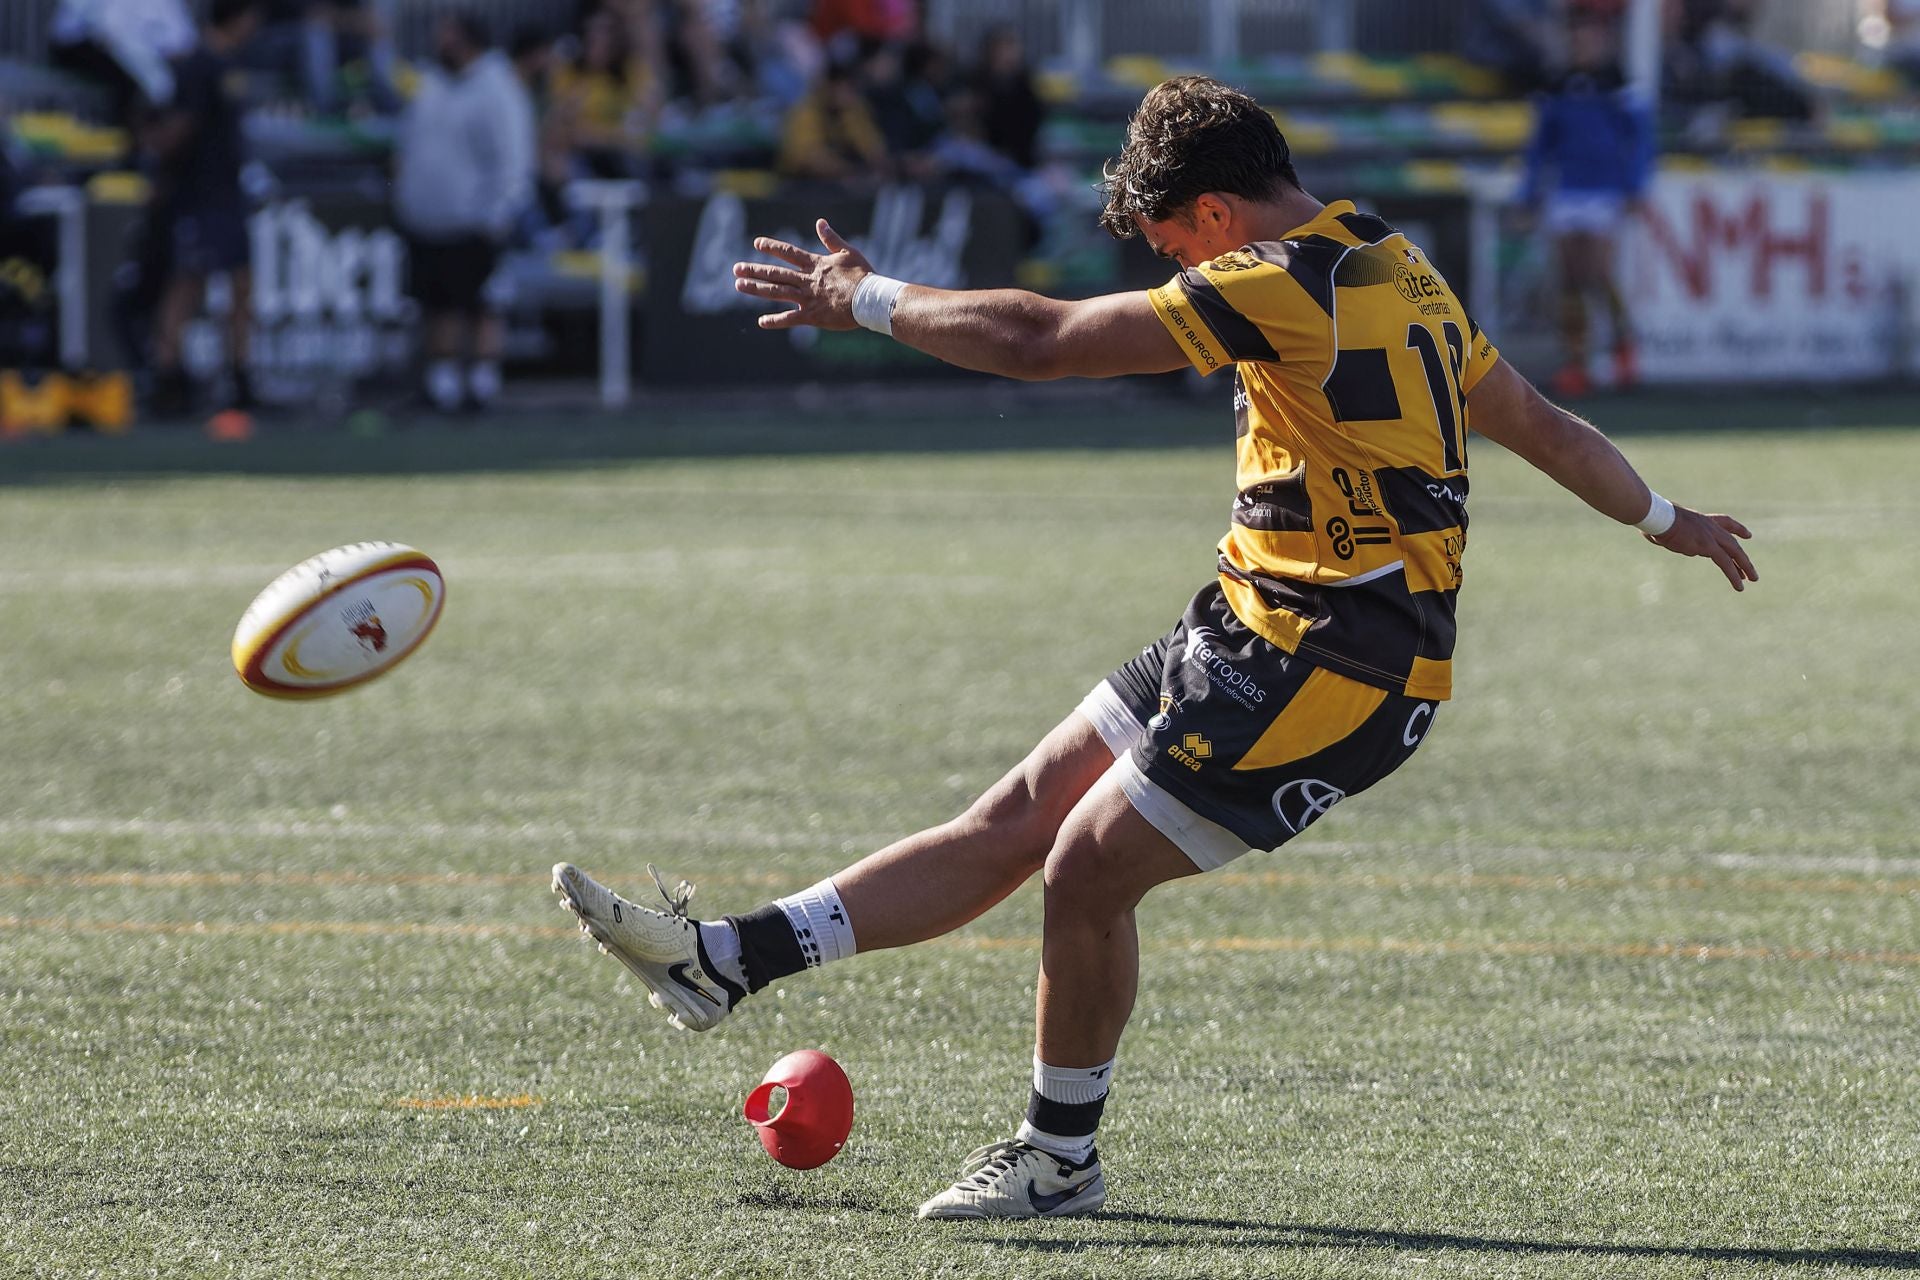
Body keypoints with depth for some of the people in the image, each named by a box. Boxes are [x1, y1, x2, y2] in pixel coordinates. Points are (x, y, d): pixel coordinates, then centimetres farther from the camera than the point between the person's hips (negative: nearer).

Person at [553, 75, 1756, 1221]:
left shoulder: (1285, 286, -19)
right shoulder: (1395, 272, 11)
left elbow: (1040, 342, -19)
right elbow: (1538, 421, 21)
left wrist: (867, 298, -8)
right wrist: (1667, 519, 36)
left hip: (1329, 676, -10)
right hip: (1250, 633, 10)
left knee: (1089, 869, -5)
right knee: (1020, 817, 7)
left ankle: (1062, 1154, 12)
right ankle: (731, 960, 5)